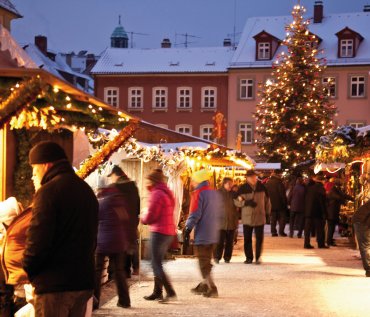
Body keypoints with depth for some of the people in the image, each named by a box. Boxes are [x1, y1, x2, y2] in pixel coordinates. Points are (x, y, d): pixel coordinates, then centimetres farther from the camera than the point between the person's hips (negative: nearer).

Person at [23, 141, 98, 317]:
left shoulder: (48, 191, -12)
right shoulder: (86, 190, 15)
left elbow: (38, 240, -18)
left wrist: (30, 271, -3)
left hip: (54, 284, -8)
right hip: (84, 282, 8)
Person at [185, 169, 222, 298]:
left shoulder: (198, 194, -13)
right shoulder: (216, 194, 10)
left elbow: (194, 215, -17)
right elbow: (220, 214, 15)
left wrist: (188, 229, -9)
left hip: (201, 235, -7)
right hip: (214, 235, 7)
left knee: (203, 264, -1)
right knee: (207, 262, 18)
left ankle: (212, 289, -7)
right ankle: (203, 286, 26)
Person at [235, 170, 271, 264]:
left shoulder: (262, 187, 3)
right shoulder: (242, 188, -2)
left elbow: (267, 200, 14)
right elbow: (236, 201, -1)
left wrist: (267, 212, 12)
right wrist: (246, 202, -17)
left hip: (260, 217, 1)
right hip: (247, 217, -1)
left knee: (259, 238, -1)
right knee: (247, 239, 3)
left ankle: (258, 257, 7)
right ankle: (249, 257, 14)